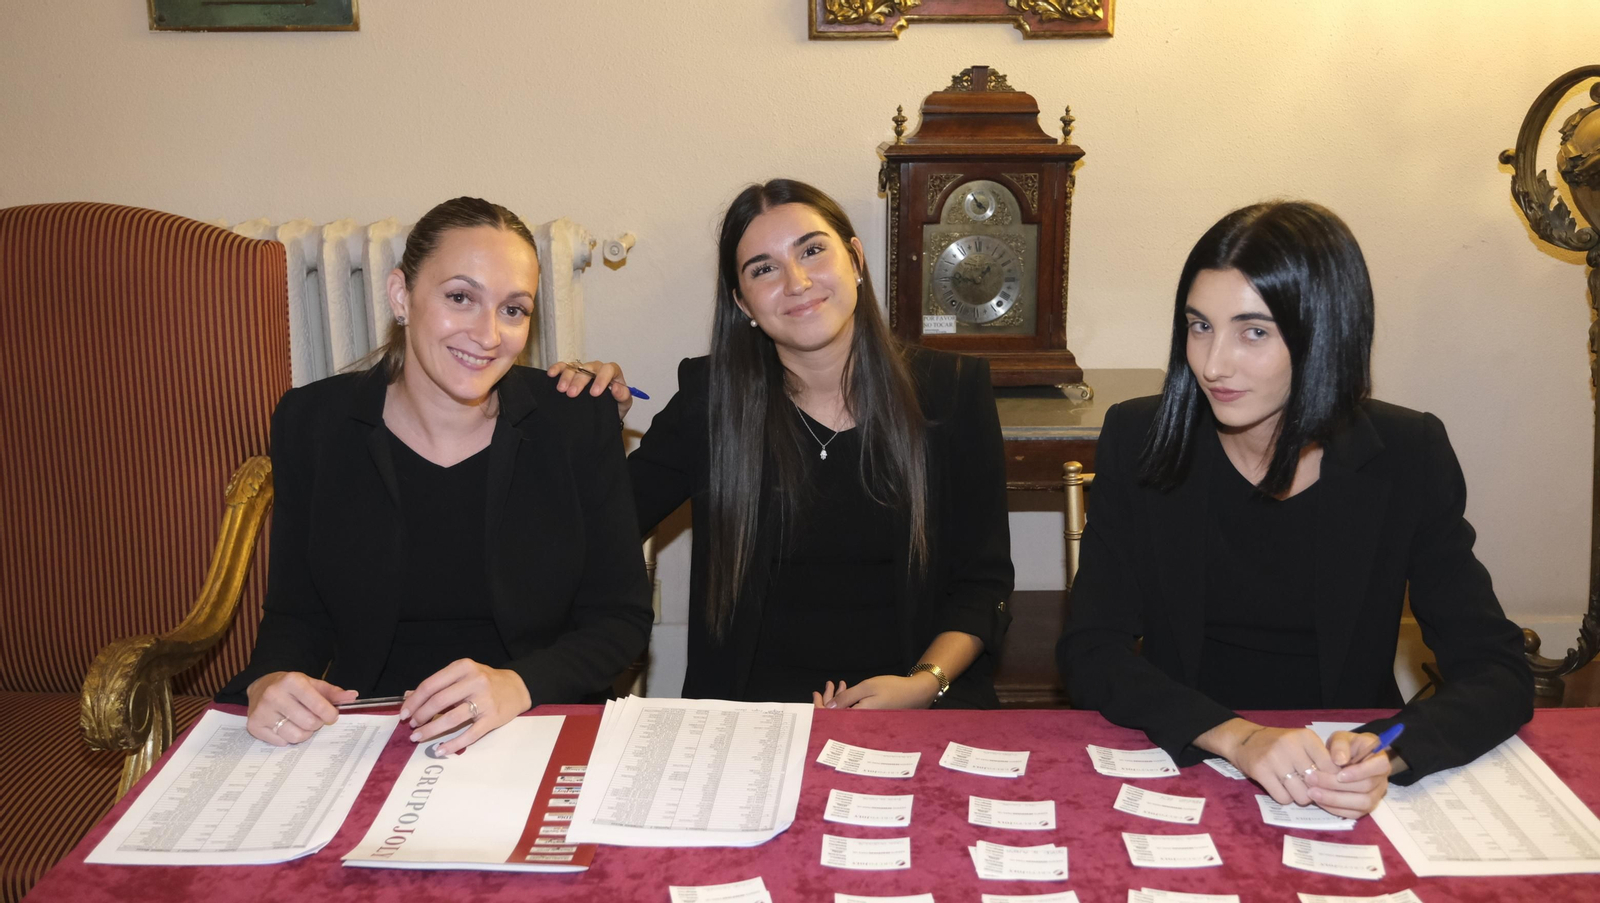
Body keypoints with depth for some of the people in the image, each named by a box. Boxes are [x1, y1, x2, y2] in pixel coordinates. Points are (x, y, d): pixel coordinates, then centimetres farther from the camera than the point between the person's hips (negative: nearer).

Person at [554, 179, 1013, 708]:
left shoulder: (954, 392, 3)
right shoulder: (711, 401, 4)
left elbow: (984, 580, 5)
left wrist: (926, 684, -11)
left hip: (924, 709, 0)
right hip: (756, 700, 0)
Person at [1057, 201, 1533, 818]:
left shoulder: (1407, 459, -4)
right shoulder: (1137, 440, -4)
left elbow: (1496, 671, -7)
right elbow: (1091, 650, -9)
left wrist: (1388, 757, -28)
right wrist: (1237, 737, -25)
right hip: (1180, 764, 0)